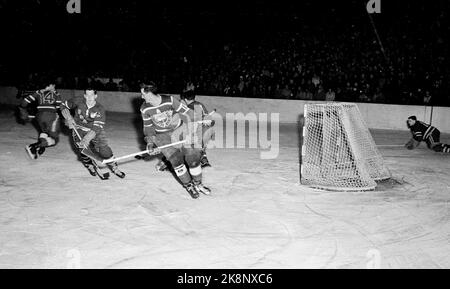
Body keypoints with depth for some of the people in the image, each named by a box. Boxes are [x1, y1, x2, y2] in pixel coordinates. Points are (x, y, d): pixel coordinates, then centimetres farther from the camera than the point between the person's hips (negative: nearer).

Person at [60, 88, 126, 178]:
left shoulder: (99, 109, -19)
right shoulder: (78, 102, -12)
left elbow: (97, 127, -27)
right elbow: (64, 106, 5)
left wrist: (87, 138, -40)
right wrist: (68, 119, -8)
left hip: (95, 131, -2)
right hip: (79, 129, 2)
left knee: (103, 148, -15)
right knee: (83, 149, -15)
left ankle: (114, 168, 3)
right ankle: (90, 166, 13)